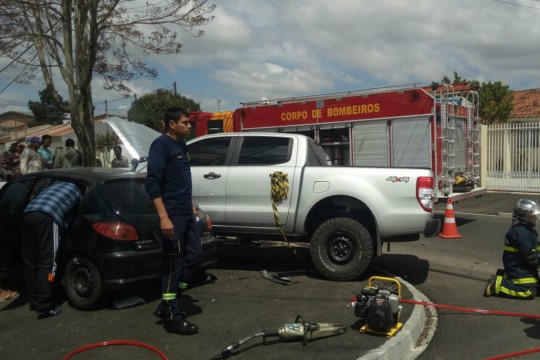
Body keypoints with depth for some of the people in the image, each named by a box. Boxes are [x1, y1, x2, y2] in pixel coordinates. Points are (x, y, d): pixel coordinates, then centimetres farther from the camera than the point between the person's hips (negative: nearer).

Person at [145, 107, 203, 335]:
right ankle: (172, 317, 9)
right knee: (173, 264, -3)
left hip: (187, 213, 10)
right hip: (173, 215, -9)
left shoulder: (181, 144, 15)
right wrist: (164, 217, -25)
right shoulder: (161, 145, -13)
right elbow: (152, 183, -19)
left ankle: (167, 304, 24)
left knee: (194, 255, 13)